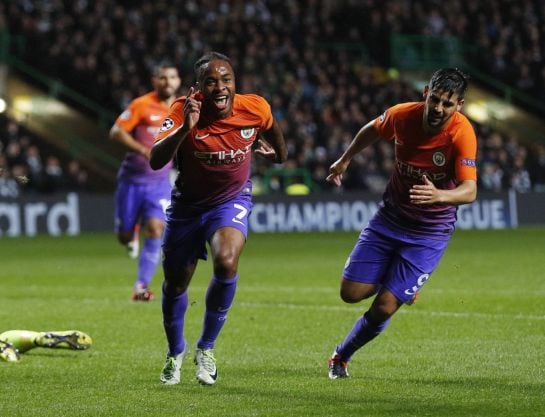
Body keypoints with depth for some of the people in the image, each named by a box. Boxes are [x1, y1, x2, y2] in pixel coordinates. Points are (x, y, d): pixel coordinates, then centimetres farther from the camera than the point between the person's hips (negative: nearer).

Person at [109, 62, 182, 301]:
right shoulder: (141, 105, -8)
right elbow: (116, 132, -14)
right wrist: (143, 150, -25)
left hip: (160, 182, 2)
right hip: (132, 180, -2)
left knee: (155, 230, -18)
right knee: (124, 237, 4)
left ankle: (141, 287, -14)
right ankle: (132, 235, 44)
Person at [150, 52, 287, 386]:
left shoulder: (255, 108, -20)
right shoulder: (185, 110, -26)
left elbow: (270, 128, 7)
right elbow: (155, 161, -38)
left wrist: (277, 151, 25)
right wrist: (184, 129, -52)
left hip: (232, 201, 0)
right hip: (188, 204, 0)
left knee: (226, 261, -29)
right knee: (175, 284, 11)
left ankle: (206, 348, -7)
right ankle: (176, 352, 43)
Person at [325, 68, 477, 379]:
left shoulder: (462, 134, -26)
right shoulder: (402, 115, -14)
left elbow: (469, 190, -36)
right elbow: (373, 130, 11)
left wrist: (439, 196, -55)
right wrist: (345, 160, 19)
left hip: (430, 233, -4)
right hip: (390, 218, 4)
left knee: (384, 308, -8)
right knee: (351, 293, -3)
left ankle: (342, 357, 20)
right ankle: (401, 284, 30)